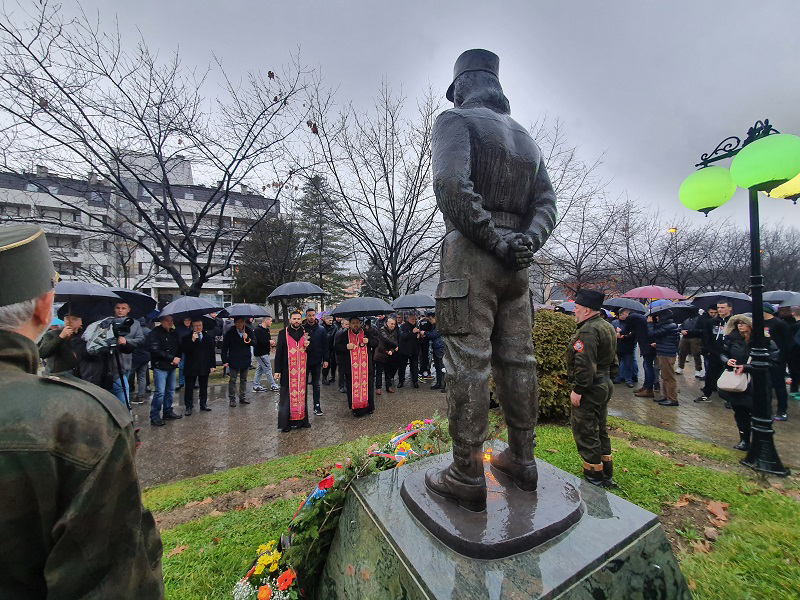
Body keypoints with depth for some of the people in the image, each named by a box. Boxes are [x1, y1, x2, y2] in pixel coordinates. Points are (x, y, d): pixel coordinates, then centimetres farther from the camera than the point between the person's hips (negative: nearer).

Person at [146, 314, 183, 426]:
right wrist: (172, 358, -16)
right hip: (160, 367, -7)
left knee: (170, 390, 13)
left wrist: (178, 357, -4)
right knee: (160, 392, -7)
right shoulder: (155, 333, -9)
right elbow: (154, 350, -17)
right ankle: (154, 416, 3)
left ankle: (168, 412, 24)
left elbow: (179, 347, 16)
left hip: (172, 367, 7)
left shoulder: (173, 333, 12)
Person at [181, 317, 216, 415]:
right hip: (191, 367, -3)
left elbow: (212, 352, 6)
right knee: (189, 388, 4)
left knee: (204, 387, 13)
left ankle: (203, 404, 26)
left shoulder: (208, 337, 4)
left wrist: (213, 365, 2)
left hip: (204, 367, 3)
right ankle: (189, 406, 16)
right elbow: (184, 351, -16)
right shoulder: (186, 338, -4)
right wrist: (192, 340, -24)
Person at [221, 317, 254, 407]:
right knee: (232, 380, 2)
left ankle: (243, 397, 23)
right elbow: (224, 347, -4)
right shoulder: (229, 333, -7)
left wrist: (248, 339, -19)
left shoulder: (249, 331, -1)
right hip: (233, 360, -2)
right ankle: (232, 399, 14)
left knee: (244, 380, 12)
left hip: (245, 360, 3)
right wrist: (225, 361, -8)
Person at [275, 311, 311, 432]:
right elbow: (279, 353, -1)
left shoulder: (305, 333, 10)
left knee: (302, 394, 11)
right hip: (288, 371, -3)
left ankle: (302, 419, 22)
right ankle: (285, 423, 12)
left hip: (302, 370, 3)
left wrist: (307, 346, -7)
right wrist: (277, 370, -6)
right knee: (287, 397, 2)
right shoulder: (283, 334, 0)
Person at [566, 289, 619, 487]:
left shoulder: (588, 332, -22)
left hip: (589, 389, -11)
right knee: (599, 429, 21)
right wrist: (609, 378, 23)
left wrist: (577, 390, -21)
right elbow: (612, 360, 19)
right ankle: (607, 474, 33)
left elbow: (585, 365, -27)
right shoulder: (608, 327, 12)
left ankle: (594, 476, 14)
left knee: (585, 432, 2)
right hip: (604, 385, 11)